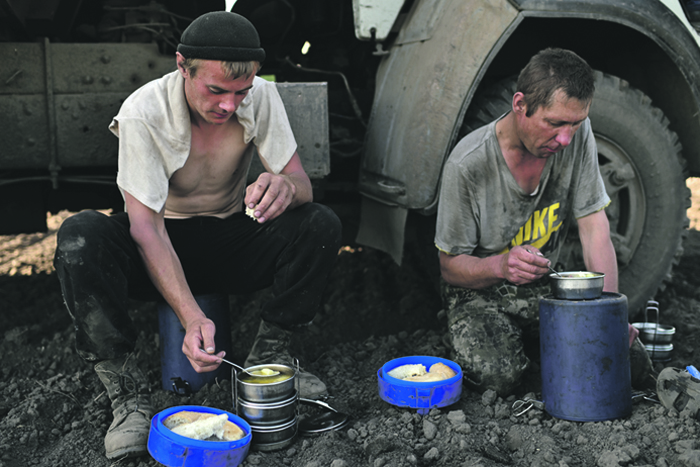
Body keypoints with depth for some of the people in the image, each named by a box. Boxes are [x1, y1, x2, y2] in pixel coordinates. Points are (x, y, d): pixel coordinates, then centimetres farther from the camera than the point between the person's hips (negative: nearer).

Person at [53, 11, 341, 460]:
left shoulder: (261, 96, -14)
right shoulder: (144, 113, -24)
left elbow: (302, 183, -13)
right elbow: (145, 227, -28)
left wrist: (285, 187, -42)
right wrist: (191, 316, -42)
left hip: (231, 244, 3)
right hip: (164, 247, -2)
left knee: (321, 225, -23)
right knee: (80, 236, -34)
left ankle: (268, 355, -8)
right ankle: (128, 390, -23)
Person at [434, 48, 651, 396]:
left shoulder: (576, 133, -12)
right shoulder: (468, 164, -24)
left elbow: (594, 227, -10)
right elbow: (450, 266, -15)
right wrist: (501, 265, -38)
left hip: (546, 286, 4)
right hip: (479, 291, -4)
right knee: (499, 376, -30)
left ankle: (532, 340, 13)